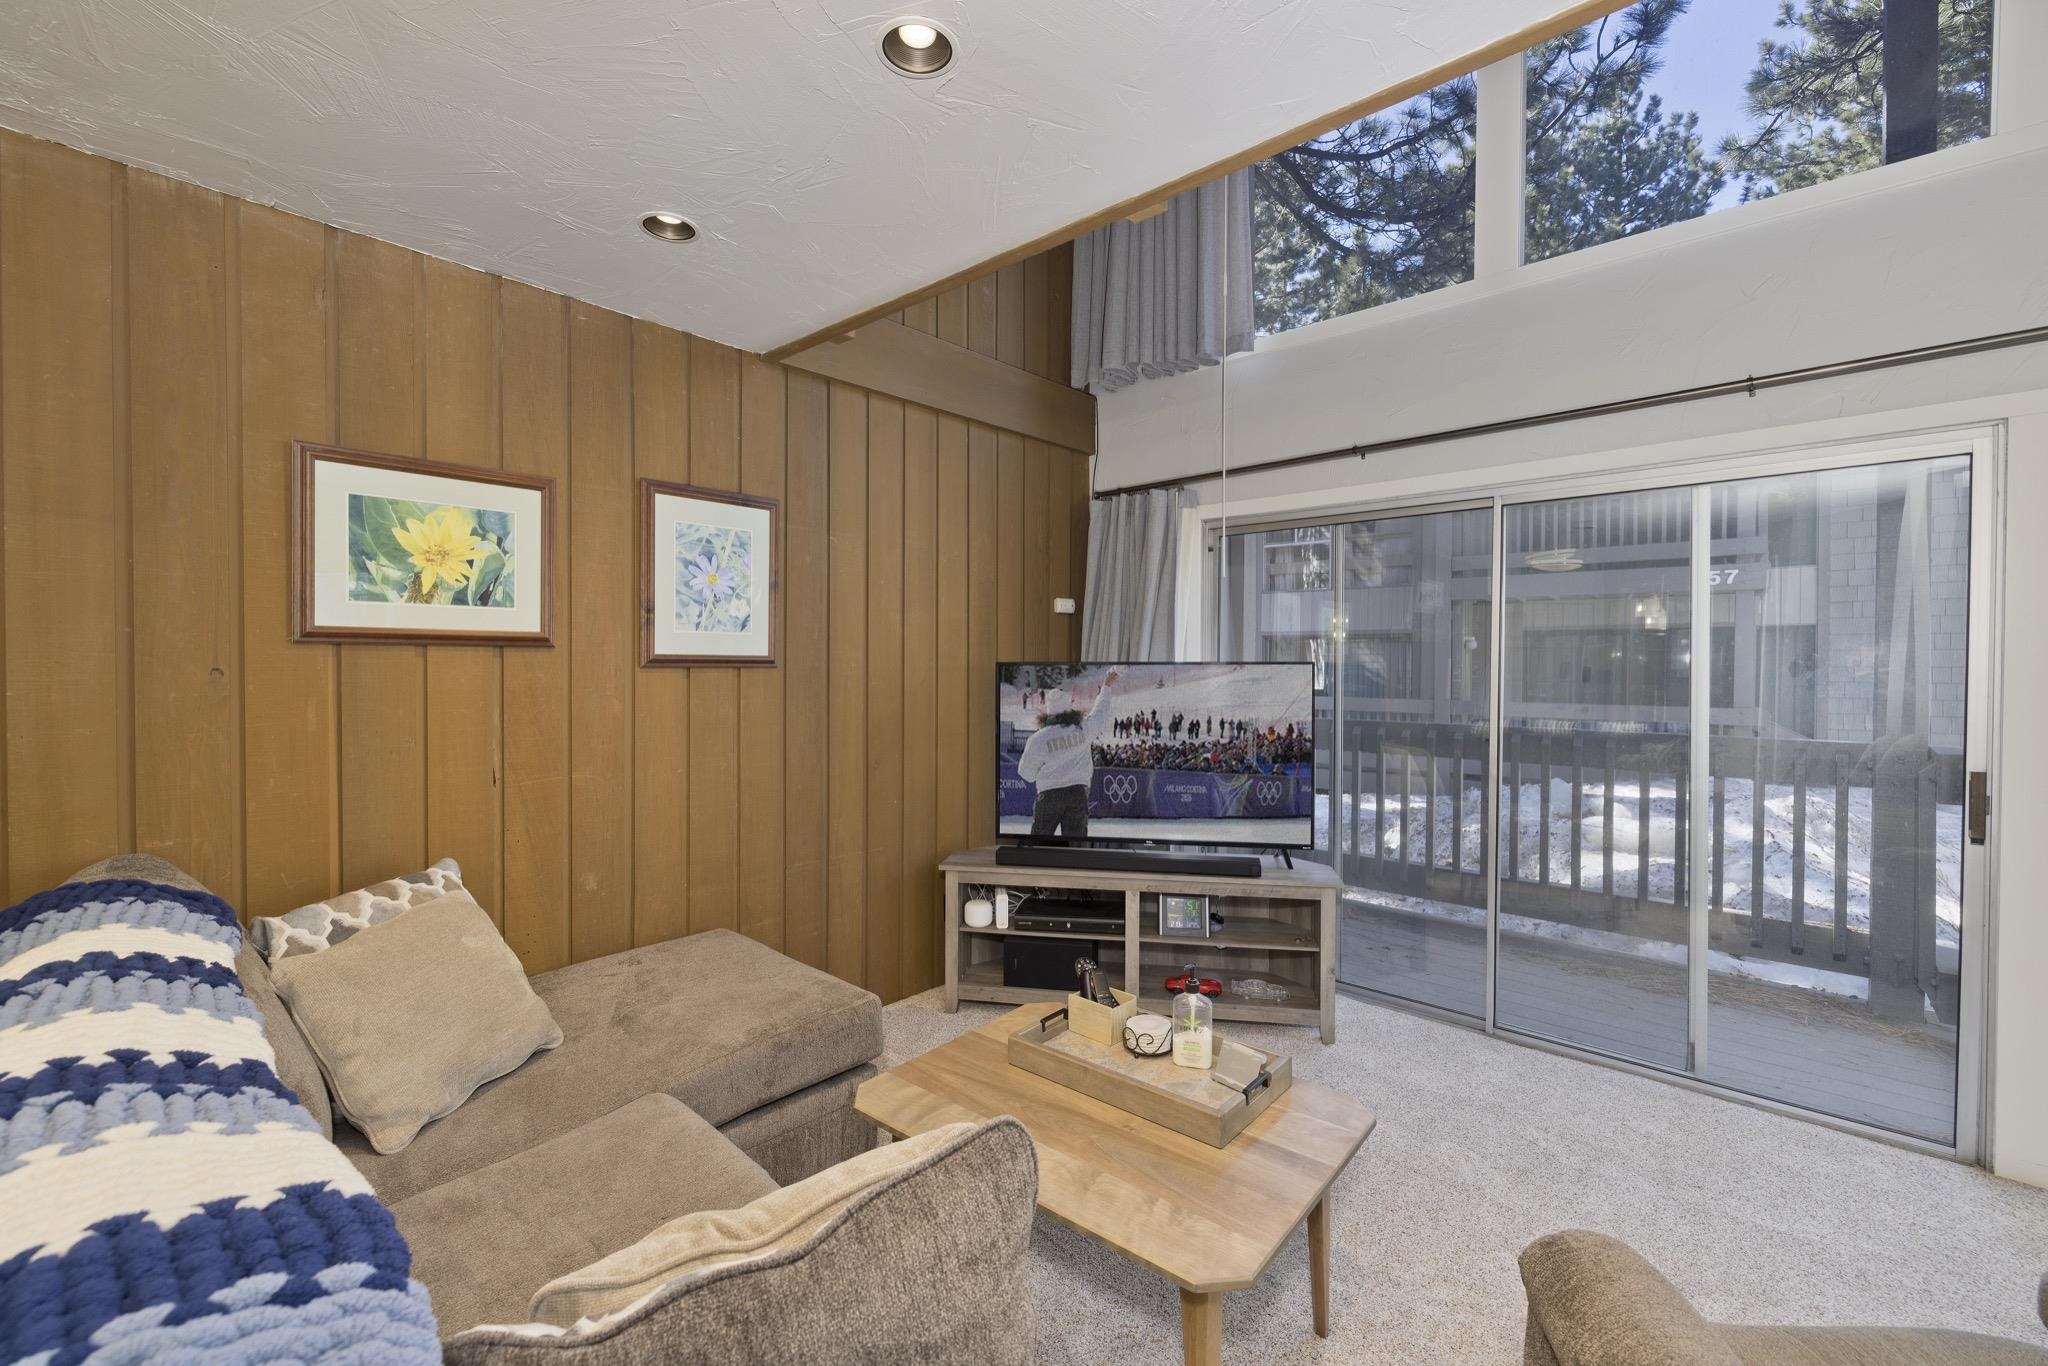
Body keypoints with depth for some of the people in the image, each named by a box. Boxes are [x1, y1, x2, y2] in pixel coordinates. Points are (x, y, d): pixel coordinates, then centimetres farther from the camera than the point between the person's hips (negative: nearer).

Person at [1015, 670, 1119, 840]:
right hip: (1078, 793, 2)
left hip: (1049, 794, -1)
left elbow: (1026, 773, 1)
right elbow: (1100, 713, 16)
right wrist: (1106, 687, 33)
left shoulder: (1037, 739, -10)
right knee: (1076, 838, 6)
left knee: (1039, 838, 11)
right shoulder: (1083, 729, -4)